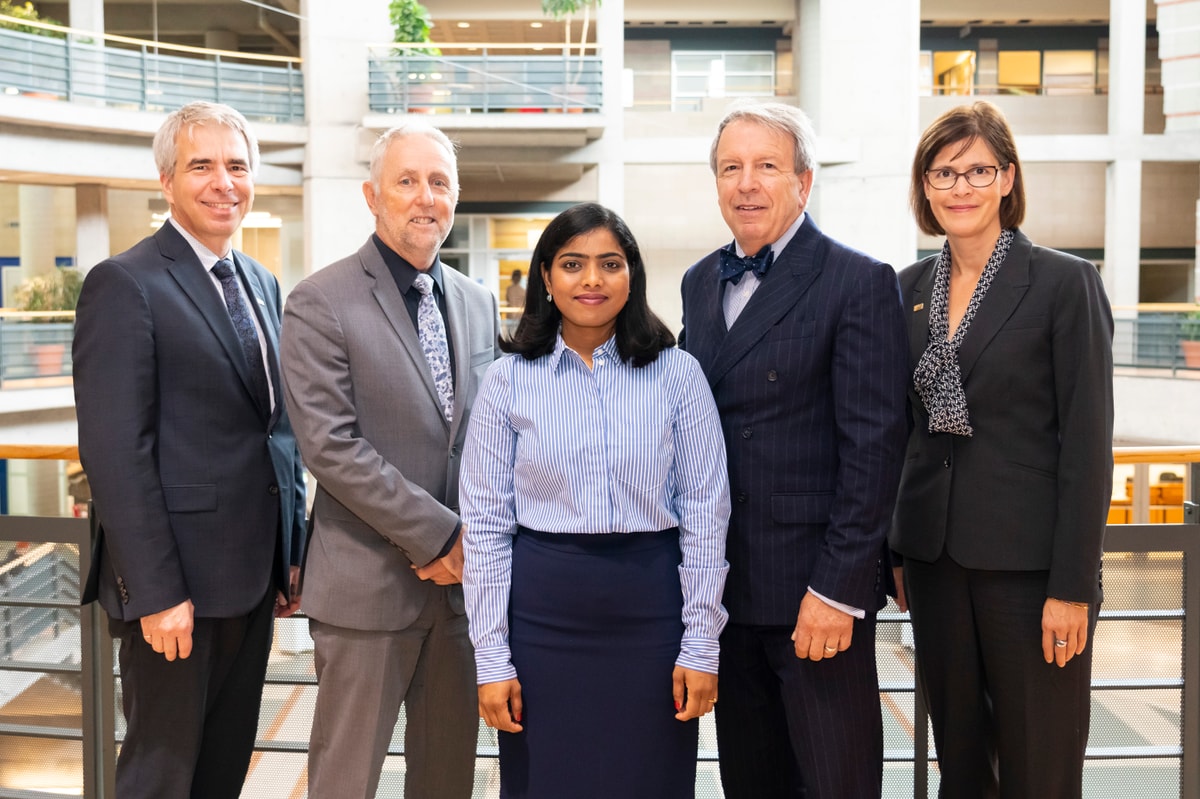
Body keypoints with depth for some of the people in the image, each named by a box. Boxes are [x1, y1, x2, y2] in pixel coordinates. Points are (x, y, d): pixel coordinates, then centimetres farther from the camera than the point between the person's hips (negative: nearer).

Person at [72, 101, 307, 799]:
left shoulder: (263, 284, 13)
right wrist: (156, 592, -19)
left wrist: (291, 552, 11)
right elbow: (116, 452, -17)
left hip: (253, 575, 7)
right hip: (176, 583, -7)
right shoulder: (125, 284, -11)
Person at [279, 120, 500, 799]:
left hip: (464, 577, 5)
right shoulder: (319, 304, -7)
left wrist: (474, 537, -4)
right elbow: (331, 445, -14)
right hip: (368, 583, -5)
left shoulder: (479, 302, 11)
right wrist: (438, 535, -14)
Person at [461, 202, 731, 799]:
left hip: (650, 610, 0)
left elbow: (705, 514, 1)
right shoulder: (509, 380, 1)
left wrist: (700, 647, -3)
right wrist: (492, 659, -2)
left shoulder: (676, 374, 1)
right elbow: (486, 525, 1)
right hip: (543, 610, 0)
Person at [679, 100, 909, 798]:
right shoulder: (702, 281, 12)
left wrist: (838, 587, -17)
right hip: (723, 582, 6)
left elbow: (875, 444, -13)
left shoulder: (861, 282, -9)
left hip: (815, 584, -6)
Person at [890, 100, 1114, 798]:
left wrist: (1073, 586, -14)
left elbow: (1088, 443, -10)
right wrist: (896, 552, 10)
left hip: (1028, 558, -5)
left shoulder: (1065, 282, -7)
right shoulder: (910, 288, 9)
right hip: (935, 553, 5)